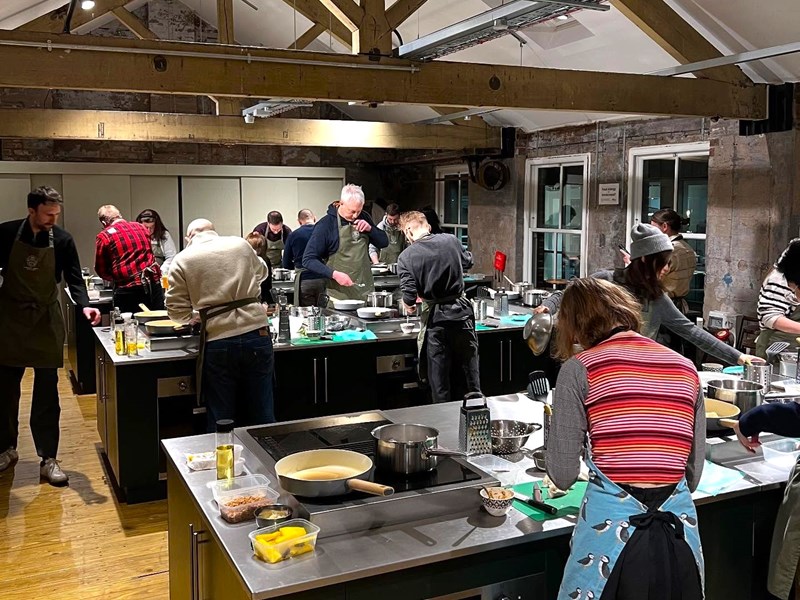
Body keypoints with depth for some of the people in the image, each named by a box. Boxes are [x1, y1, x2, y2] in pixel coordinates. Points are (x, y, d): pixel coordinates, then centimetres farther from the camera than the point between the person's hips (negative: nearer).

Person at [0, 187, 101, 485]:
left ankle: (48, 459, 6)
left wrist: (84, 305, -26)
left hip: (46, 320, -1)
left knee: (47, 392, 1)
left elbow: (74, 279, -8)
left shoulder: (63, 240, -7)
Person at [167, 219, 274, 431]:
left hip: (218, 341, -2)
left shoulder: (183, 259, 2)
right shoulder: (241, 245, 9)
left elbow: (177, 310, 1)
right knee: (262, 416, 12)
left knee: (221, 420, 10)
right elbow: (261, 272, 28)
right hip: (257, 335, 2)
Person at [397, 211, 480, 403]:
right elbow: (467, 261, 16)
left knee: (438, 375, 10)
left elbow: (409, 296, -15)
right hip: (461, 311, 2)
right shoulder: (451, 240, -3)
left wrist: (409, 305, 7)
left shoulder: (406, 257, -11)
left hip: (435, 317, -2)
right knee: (470, 366, 18)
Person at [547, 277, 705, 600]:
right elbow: (693, 473, 10)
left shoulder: (579, 368, -6)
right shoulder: (686, 368, 6)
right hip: (680, 531, 4)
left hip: (610, 527, -4)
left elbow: (563, 476, -5)